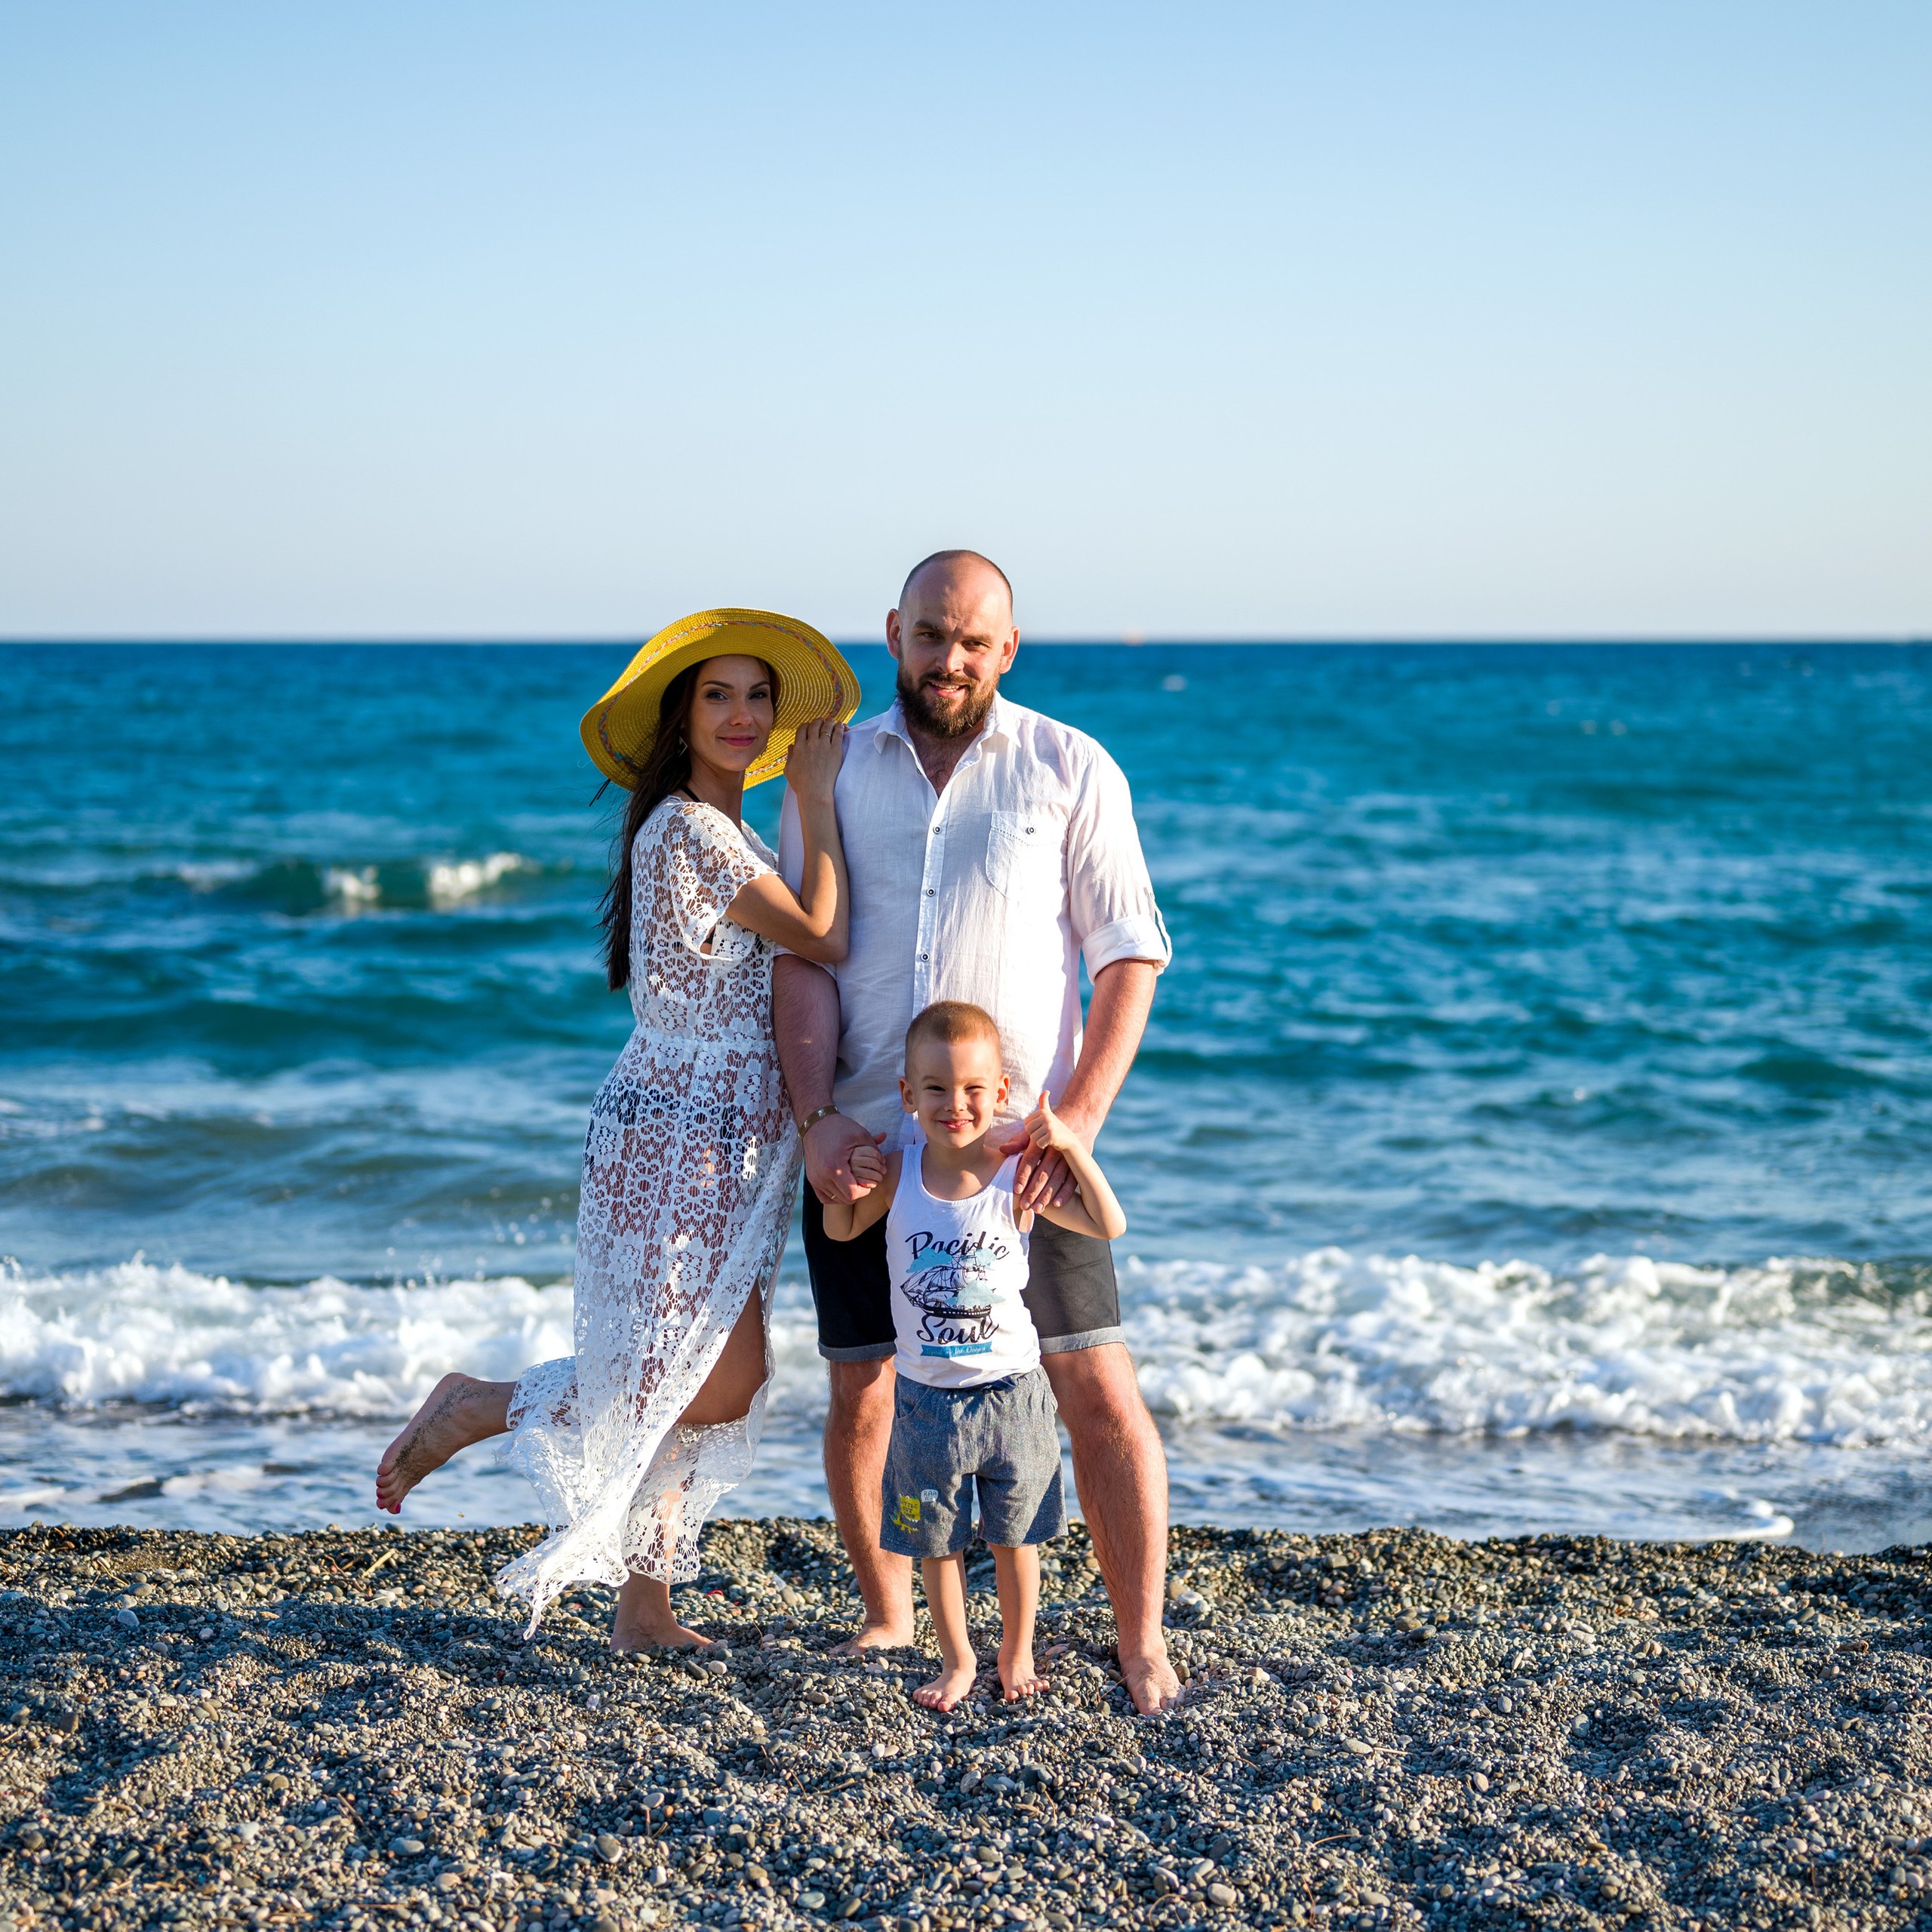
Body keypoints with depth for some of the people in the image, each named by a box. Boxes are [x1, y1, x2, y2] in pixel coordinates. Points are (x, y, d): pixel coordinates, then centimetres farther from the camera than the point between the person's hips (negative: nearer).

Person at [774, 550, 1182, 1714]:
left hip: (1023, 1146, -2)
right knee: (862, 1396, 7)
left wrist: (1076, 1119, -13)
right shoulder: (834, 772, 7)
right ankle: (888, 1621, 26)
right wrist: (816, 1116, -9)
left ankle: (1144, 1643, 6)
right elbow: (804, 956, 4)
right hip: (864, 1147, 2)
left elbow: (1130, 959, -2)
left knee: (1099, 1392, -5)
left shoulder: (1071, 772, 0)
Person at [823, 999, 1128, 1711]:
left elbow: (1109, 1225, -14)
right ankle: (956, 1660, 29)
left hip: (1010, 1389, -2)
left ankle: (1017, 1656, 29)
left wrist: (1071, 1146, -22)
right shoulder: (897, 1173, -7)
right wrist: (846, 1187, -11)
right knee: (936, 1539, 12)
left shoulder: (1015, 1174, -13)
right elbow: (840, 1231, 10)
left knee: (1014, 1534, 11)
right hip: (927, 1395, 2)